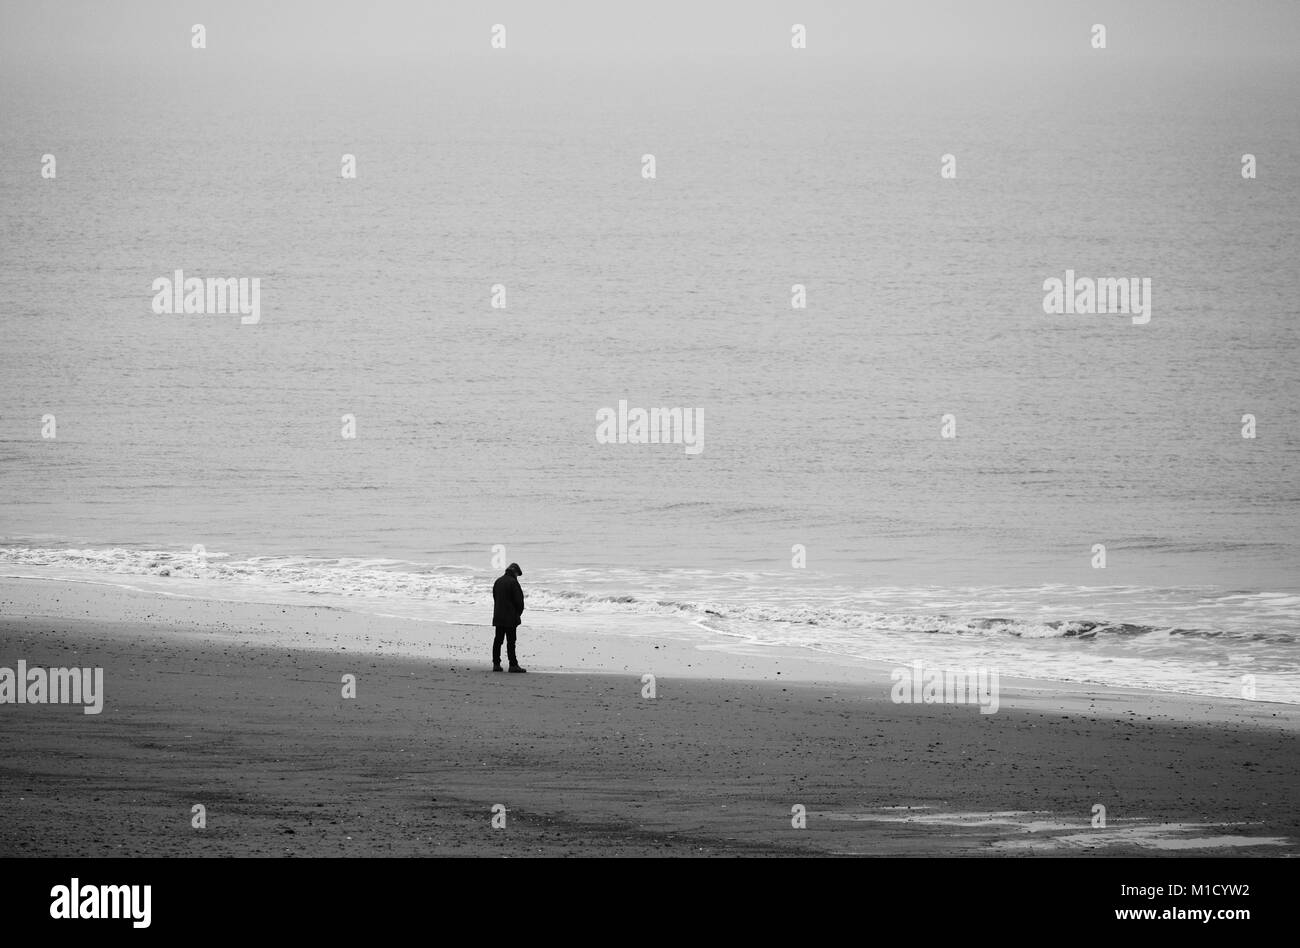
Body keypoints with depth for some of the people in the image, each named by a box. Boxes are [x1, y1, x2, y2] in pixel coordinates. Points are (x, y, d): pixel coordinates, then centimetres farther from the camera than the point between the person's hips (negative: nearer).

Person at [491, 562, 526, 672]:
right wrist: (519, 613, 5)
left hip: (498, 617, 7)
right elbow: (519, 600, -13)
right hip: (510, 618, -7)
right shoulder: (513, 582, -12)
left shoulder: (498, 581, 12)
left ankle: (496, 664, 10)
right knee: (511, 641, -6)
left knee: (498, 640, 9)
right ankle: (513, 665, -7)